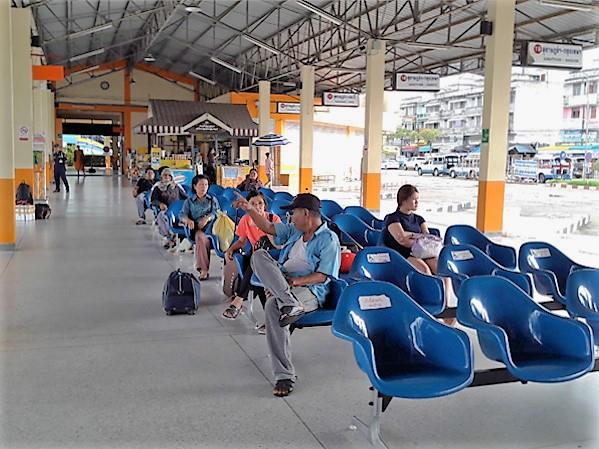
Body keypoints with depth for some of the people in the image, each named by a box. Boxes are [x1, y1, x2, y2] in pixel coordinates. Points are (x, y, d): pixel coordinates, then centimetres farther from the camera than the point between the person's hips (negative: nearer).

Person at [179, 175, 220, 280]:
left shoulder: (213, 200, 21)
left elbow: (217, 212, 4)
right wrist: (188, 220, -17)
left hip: (210, 227, 0)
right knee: (200, 236, -36)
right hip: (195, 229, 0)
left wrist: (207, 218, -18)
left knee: (200, 236, -36)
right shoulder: (189, 201, 20)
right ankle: (204, 269, -36)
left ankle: (203, 268, -33)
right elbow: (182, 214, 7)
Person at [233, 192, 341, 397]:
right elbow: (268, 227, 24)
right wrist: (250, 209, 11)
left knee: (272, 306, -37)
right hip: (281, 282, 7)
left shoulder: (329, 239, -4)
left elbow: (323, 276, -12)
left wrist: (293, 282, -21)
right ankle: (291, 304, -36)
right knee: (259, 256, -20)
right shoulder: (294, 230, 20)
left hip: (309, 289, -7)